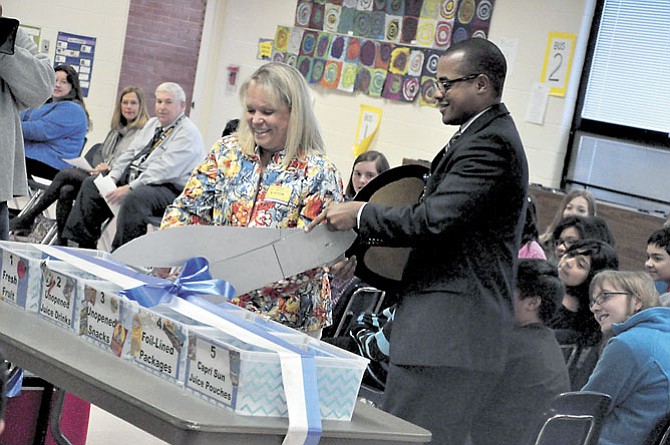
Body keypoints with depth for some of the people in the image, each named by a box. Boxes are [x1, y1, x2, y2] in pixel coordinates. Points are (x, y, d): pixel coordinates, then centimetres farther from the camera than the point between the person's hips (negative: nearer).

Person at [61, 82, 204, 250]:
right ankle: (84, 246, 2)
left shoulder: (188, 133, -12)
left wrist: (130, 188, -26)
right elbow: (129, 152, 17)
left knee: (132, 198, -37)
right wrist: (112, 177, -1)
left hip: (168, 189, -10)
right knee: (91, 184, 4)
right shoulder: (152, 124, 19)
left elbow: (164, 169, -22)